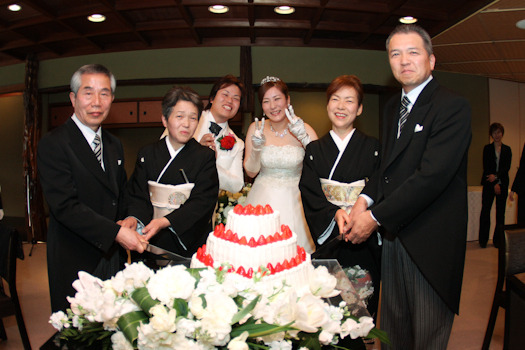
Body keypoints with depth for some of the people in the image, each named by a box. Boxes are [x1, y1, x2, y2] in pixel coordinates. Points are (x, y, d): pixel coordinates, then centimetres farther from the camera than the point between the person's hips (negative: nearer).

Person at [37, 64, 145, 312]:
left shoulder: (114, 145, 12)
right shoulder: (53, 144, -12)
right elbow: (65, 206, -19)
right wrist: (115, 232, -23)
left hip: (113, 255, 6)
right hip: (75, 262, -6)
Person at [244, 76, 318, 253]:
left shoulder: (302, 129, -5)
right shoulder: (255, 128, -1)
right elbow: (251, 172, 2)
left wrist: (304, 138, -22)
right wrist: (256, 148, -16)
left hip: (293, 201, -1)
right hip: (263, 200, 1)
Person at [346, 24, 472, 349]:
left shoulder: (453, 107, -13)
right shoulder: (393, 107, 14)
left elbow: (432, 176, -22)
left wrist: (376, 217, -18)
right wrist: (365, 198, -3)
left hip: (430, 241, -7)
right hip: (393, 235, 7)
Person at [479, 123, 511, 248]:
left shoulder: (507, 149, 9)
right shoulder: (487, 148, 5)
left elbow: (507, 167, 0)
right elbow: (486, 167, -2)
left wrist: (496, 176, -17)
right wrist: (494, 184, -10)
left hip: (502, 183, 2)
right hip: (489, 184, -1)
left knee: (500, 212, 3)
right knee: (485, 210, -4)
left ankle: (498, 240, 11)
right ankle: (483, 240, 4)